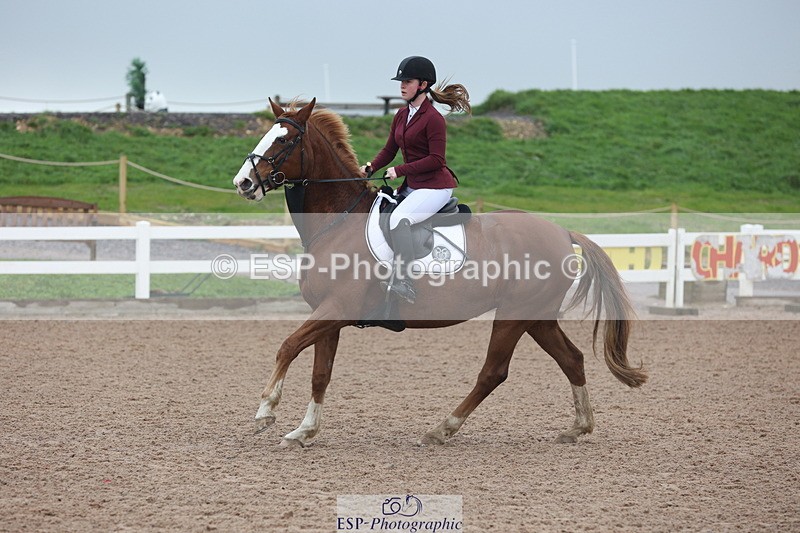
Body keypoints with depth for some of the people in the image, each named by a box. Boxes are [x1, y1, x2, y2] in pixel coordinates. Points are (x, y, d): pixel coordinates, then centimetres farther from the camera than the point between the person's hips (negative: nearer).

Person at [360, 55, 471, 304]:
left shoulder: (433, 119, -14)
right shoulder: (401, 115, 12)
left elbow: (436, 160, -19)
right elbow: (389, 150, 15)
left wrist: (400, 170, -21)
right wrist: (370, 167, -4)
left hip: (436, 186, -10)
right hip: (412, 186, 10)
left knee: (399, 217, -32)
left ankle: (403, 282, -36)